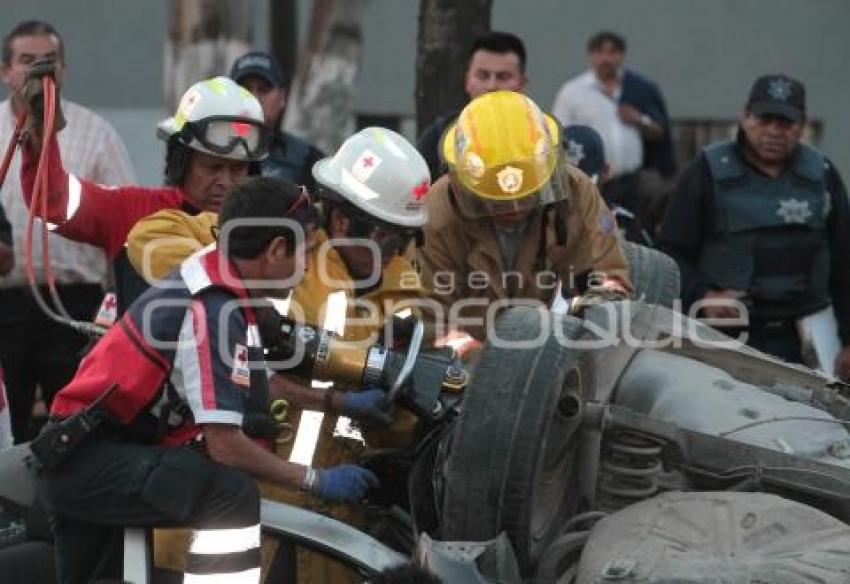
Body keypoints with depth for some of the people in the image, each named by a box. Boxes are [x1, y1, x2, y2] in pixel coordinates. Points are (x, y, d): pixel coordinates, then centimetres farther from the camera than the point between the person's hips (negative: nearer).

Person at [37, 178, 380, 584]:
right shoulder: (213, 310, -23)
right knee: (232, 495, -27)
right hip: (89, 460, -11)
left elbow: (257, 390, 17)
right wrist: (317, 481, -15)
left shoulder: (213, 281, 4)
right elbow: (224, 443, -25)